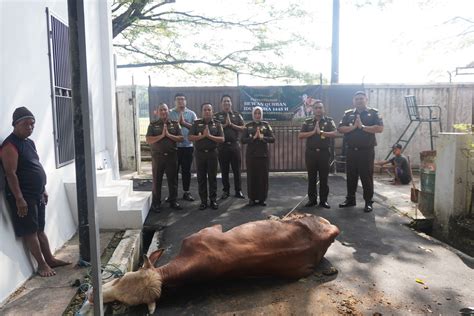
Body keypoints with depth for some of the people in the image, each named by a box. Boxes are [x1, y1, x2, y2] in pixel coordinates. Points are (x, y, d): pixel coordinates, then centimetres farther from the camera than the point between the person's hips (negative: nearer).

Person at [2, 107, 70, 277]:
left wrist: (43, 190, 20)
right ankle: (42, 264, 10)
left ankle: (50, 259, 24)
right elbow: (11, 173, -20)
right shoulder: (10, 145, -15)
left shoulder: (29, 142, 13)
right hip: (23, 197, -9)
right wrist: (19, 198, -22)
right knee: (30, 231, 2)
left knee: (40, 229, 15)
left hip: (37, 195, 9)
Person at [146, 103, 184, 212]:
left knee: (173, 179, 7)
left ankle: (173, 201, 19)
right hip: (157, 156, -1)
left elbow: (181, 138, 0)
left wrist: (169, 135, -12)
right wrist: (161, 135, -14)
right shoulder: (153, 125, 4)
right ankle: (156, 203, 14)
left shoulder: (175, 124, 7)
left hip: (172, 155, 1)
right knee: (157, 180, 5)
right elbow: (148, 140, -6)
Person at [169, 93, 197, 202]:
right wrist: (176, 123, -15)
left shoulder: (191, 113, 6)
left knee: (186, 170, 8)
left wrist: (184, 123, -11)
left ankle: (186, 192, 19)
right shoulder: (170, 113, 4)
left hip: (188, 146, 1)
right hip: (174, 146, -1)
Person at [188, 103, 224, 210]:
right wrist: (203, 135, -13)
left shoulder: (217, 124, 5)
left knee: (212, 177, 4)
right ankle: (203, 201, 13)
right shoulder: (197, 123, 6)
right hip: (200, 153, 1)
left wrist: (209, 136, -14)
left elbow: (222, 139, -4)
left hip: (212, 153, -1)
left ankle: (213, 200, 13)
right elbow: (190, 137, -3)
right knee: (201, 178, 4)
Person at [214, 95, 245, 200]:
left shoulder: (237, 115, 9)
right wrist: (225, 124, -11)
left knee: (237, 169, 2)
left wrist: (231, 124, -8)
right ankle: (226, 191, 17)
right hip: (222, 146, 0)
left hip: (234, 145, 0)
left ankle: (238, 191, 10)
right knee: (224, 170, 6)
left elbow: (242, 128, 0)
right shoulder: (217, 116, 7)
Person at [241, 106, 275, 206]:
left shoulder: (266, 125, 6)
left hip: (263, 155, 0)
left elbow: (272, 139, -2)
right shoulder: (248, 125, 6)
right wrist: (253, 137, -15)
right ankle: (252, 198, 12)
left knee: (263, 177, 1)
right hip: (251, 155, 0)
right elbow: (243, 140, -2)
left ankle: (262, 199, 11)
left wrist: (262, 137, -16)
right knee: (252, 176, 1)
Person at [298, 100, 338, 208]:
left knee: (324, 177, 2)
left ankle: (323, 200, 10)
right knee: (311, 177, 5)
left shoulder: (329, 121, 6)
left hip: (324, 153, -1)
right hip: (311, 153, 1)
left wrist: (321, 132, -15)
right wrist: (313, 132, -11)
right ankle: (312, 199, 13)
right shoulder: (307, 122, 9)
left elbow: (335, 133, -8)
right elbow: (300, 135, -1)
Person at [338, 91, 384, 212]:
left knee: (367, 177, 0)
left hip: (367, 151, -3)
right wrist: (353, 127, -14)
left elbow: (380, 128, -12)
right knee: (351, 176, 10)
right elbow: (340, 129, 0)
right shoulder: (348, 114, 11)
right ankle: (350, 199, 22)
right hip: (351, 151, 4)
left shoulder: (373, 113, 1)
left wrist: (363, 126, -15)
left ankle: (368, 202, 9)